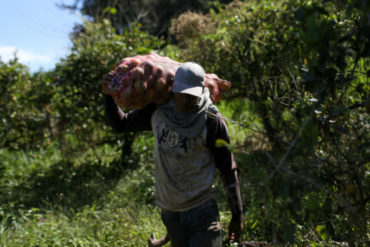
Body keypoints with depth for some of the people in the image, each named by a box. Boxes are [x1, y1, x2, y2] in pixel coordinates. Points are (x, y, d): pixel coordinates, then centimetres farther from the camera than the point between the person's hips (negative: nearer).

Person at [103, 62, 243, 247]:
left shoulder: (211, 121, -11)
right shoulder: (157, 112, 1)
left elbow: (228, 169, -5)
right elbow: (120, 124, 16)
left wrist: (237, 215, -2)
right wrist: (109, 93, 1)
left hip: (201, 211, -4)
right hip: (169, 212, 5)